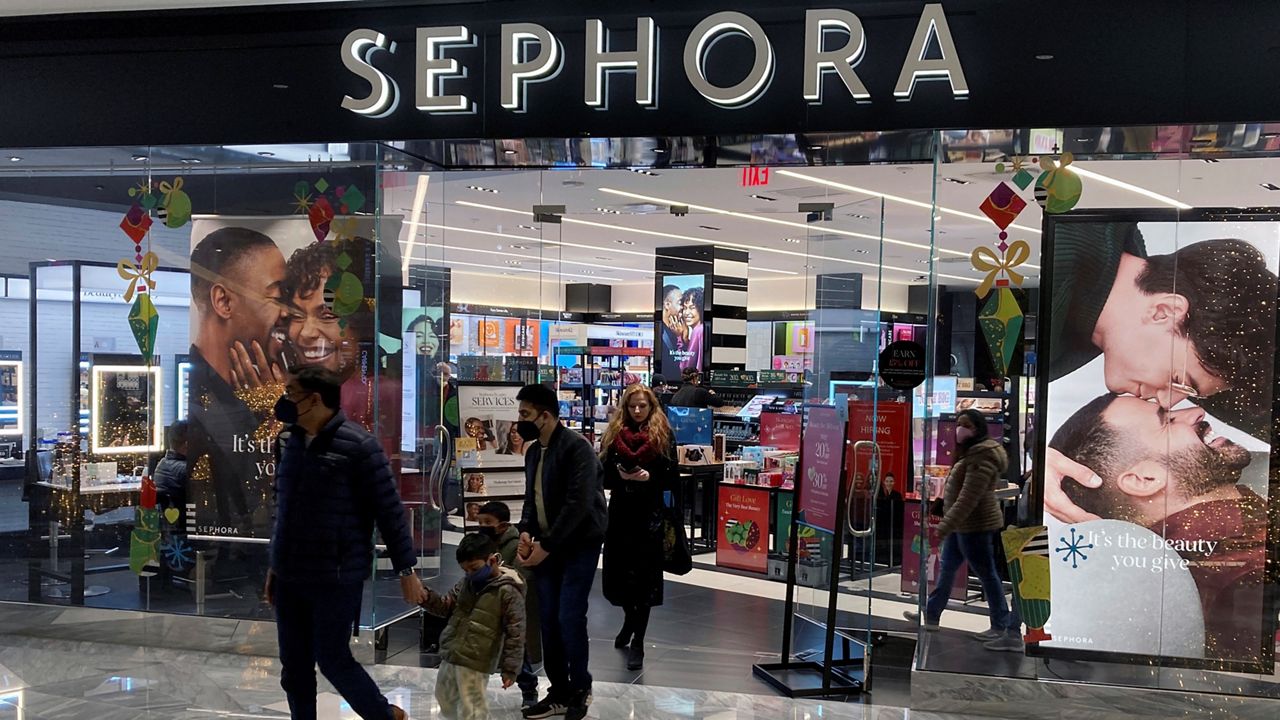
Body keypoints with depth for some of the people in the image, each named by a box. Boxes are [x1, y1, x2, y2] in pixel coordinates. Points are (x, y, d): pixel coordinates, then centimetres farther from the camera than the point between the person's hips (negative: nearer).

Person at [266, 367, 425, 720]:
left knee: (333, 659, 0)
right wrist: (276, 565, 20)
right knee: (294, 669, 11)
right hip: (290, 578, 6)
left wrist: (406, 570, -11)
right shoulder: (290, 440, 7)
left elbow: (388, 510, -12)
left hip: (335, 579, -6)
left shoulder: (357, 444, -13)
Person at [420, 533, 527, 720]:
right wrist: (426, 597, -6)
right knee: (445, 698, 25)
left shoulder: (508, 592, -15)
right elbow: (446, 606, 15)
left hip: (475, 663, -8)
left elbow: (515, 633, -14)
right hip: (450, 656, 8)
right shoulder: (466, 583, 7)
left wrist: (510, 668, -15)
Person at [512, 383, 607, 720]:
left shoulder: (576, 447, -15)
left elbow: (578, 503, -22)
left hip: (579, 545, -7)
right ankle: (559, 693, 18)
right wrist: (526, 532, -2)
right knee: (548, 620, 6)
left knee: (569, 618, -8)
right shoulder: (533, 452, 11)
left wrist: (547, 546, -20)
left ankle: (581, 689, 12)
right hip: (546, 545, 7)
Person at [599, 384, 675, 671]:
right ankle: (630, 621, 38)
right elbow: (602, 476, 5)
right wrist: (620, 475, -15)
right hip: (620, 514, 3)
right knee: (616, 575, 8)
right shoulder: (613, 435, 6)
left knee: (644, 577, -1)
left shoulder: (662, 437, 0)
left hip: (649, 517, -3)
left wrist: (650, 478, -17)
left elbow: (671, 478, 0)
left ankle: (637, 642, 9)